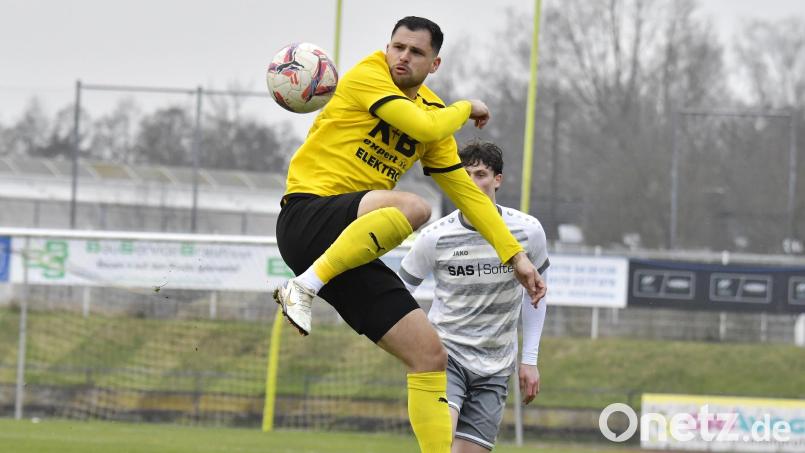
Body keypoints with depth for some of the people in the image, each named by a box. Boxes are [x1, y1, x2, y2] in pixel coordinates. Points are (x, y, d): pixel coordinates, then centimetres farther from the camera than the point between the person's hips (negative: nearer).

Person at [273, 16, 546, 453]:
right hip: (306, 215, -7)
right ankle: (303, 287, -32)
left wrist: (515, 255, 17)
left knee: (430, 355, 0)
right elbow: (425, 126, -17)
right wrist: (465, 108, 4)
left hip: (352, 245, 7)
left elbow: (466, 190, 22)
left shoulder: (433, 110, 18)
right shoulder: (368, 74, -3)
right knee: (413, 207, -38)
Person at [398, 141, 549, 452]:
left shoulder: (528, 231, -3)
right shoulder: (434, 238, -8)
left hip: (494, 368, 2)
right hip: (445, 352, -2)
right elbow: (401, 289, 7)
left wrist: (530, 359, 11)